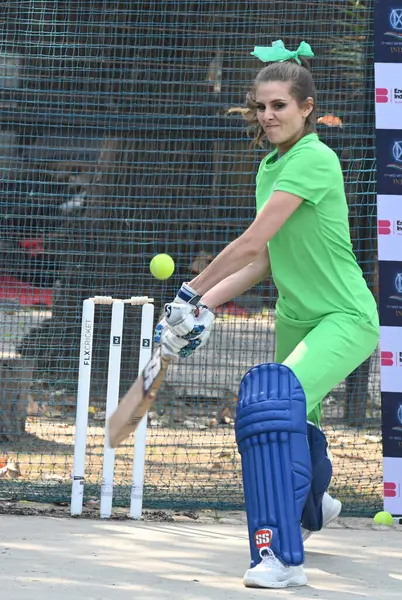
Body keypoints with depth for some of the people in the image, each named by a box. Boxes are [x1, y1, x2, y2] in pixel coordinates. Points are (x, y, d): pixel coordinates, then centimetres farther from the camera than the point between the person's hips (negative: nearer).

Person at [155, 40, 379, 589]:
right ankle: (314, 506, 55)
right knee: (294, 423, 22)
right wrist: (205, 306, -4)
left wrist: (190, 292, -18)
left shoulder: (314, 159, -20)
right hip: (296, 317, 9)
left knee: (277, 400, -28)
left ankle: (283, 556, -30)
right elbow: (263, 260, 7)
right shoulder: (270, 168, 9)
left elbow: (253, 242, -24)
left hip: (345, 317, -9)